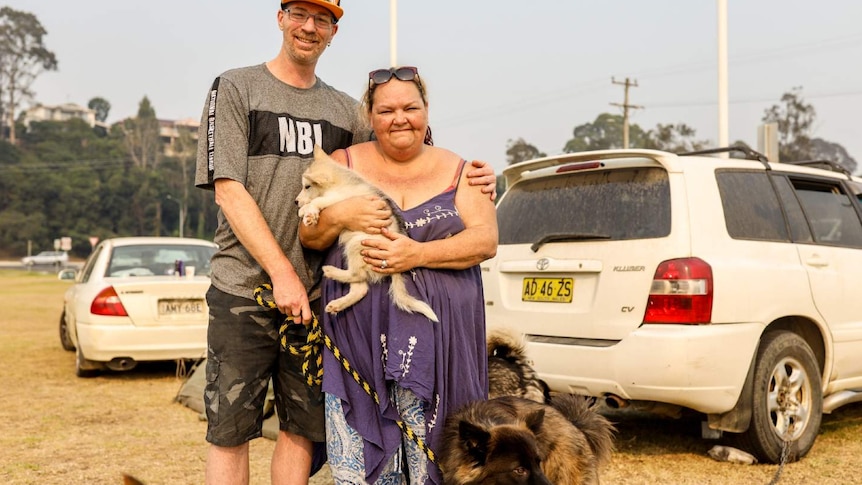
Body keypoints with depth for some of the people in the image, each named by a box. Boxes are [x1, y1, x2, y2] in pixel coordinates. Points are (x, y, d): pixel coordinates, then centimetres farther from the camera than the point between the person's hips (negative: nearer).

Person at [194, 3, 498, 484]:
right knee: (230, 431, 2)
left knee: (302, 427, 10)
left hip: (315, 294, 4)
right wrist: (282, 272, -14)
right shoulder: (236, 88, 1)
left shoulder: (345, 110, 12)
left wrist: (471, 178, -5)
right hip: (243, 287, -3)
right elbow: (228, 190, -7)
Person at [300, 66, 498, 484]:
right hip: (360, 335, 1)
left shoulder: (457, 171, 11)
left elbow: (486, 241, -1)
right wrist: (339, 217, -14)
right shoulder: (345, 163, 11)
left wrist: (418, 254, -15)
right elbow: (308, 237, 8)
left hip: (440, 336, 0)